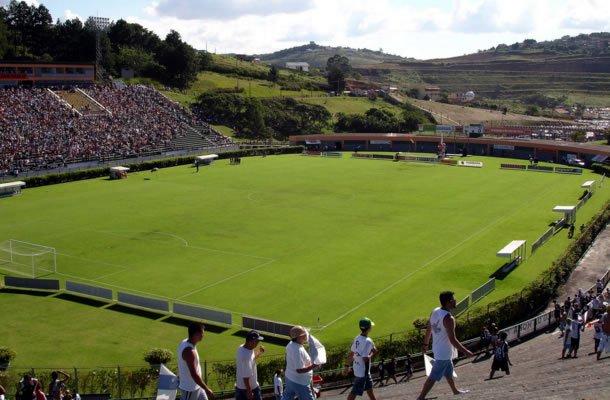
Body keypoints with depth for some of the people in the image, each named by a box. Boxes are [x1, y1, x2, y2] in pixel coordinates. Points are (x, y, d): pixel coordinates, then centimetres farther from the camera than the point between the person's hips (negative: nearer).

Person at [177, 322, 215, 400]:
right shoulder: (189, 351, -31)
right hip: (190, 388, -9)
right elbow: (194, 375, -31)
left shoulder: (184, 343, -1)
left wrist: (180, 375, 30)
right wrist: (207, 389, -25)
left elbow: (182, 362, 15)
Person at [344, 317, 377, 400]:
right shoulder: (368, 341, -24)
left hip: (357, 368, 9)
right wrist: (373, 352, -14)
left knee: (369, 387, 25)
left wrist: (347, 366, 14)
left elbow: (351, 354, 7)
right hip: (362, 371, -9)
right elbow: (365, 359, -30)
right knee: (355, 392, 1)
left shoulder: (357, 338, 0)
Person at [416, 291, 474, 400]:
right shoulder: (448, 318, -27)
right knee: (433, 377, -2)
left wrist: (425, 344, 20)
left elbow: (428, 330, 9)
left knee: (449, 371, 28)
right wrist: (465, 351, -17)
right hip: (444, 353, -9)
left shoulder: (435, 311, -1)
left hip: (437, 349, 9)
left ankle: (455, 390, 48)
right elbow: (452, 340, -26)